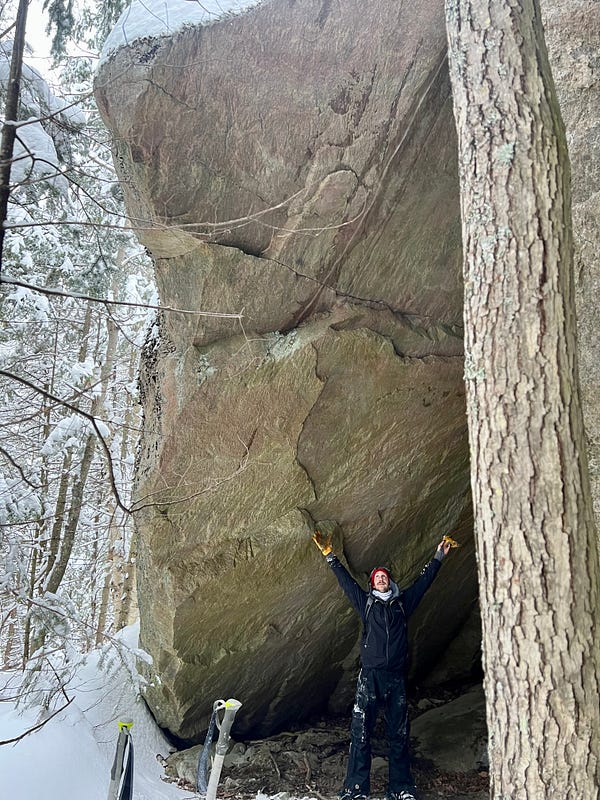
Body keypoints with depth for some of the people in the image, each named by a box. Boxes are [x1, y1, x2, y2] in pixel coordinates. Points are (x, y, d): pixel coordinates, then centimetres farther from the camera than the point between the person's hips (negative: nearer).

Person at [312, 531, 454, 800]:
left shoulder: (402, 602, 16)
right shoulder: (366, 602, 13)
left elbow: (423, 581, 20)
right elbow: (346, 581, 11)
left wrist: (439, 556, 22)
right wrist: (330, 556, 8)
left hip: (396, 677, 2)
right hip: (370, 675, -2)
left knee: (399, 734, 5)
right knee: (361, 732, -7)